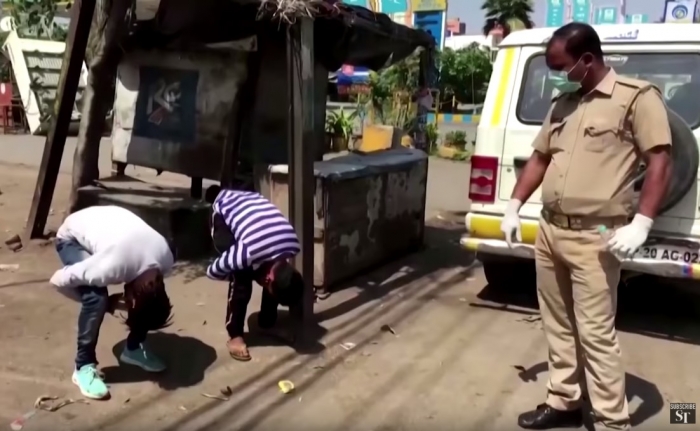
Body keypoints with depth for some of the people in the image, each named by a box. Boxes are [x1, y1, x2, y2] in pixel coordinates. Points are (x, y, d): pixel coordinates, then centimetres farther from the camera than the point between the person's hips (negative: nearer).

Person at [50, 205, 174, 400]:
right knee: (96, 298, -26)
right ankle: (84, 367, -9)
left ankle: (134, 348, 16)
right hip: (73, 236, -5)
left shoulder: (165, 257, -26)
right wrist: (108, 304, -19)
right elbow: (58, 280, -26)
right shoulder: (110, 268, -42)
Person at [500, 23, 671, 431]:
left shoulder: (637, 96, -6)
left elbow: (660, 162, -10)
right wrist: (514, 207, 17)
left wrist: (640, 224, -19)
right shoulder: (563, 103, 14)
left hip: (594, 239, -7)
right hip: (549, 232, 7)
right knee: (558, 326, 16)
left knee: (596, 333, -3)